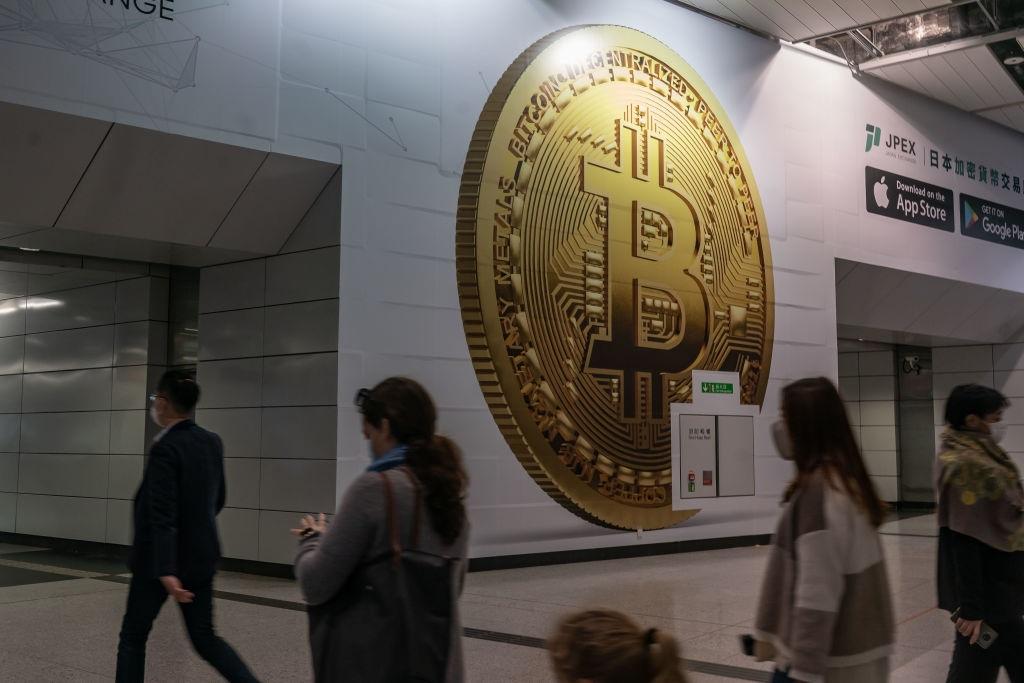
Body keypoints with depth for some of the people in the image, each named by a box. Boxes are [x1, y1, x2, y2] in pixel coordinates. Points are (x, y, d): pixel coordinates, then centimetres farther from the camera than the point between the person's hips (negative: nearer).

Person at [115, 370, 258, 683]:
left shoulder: (165, 449, -18)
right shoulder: (212, 442, 4)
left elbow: (162, 515, -24)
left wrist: (166, 572, -29)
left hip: (161, 560, -7)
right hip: (201, 556, 7)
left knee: (132, 636, 12)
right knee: (204, 637, 12)